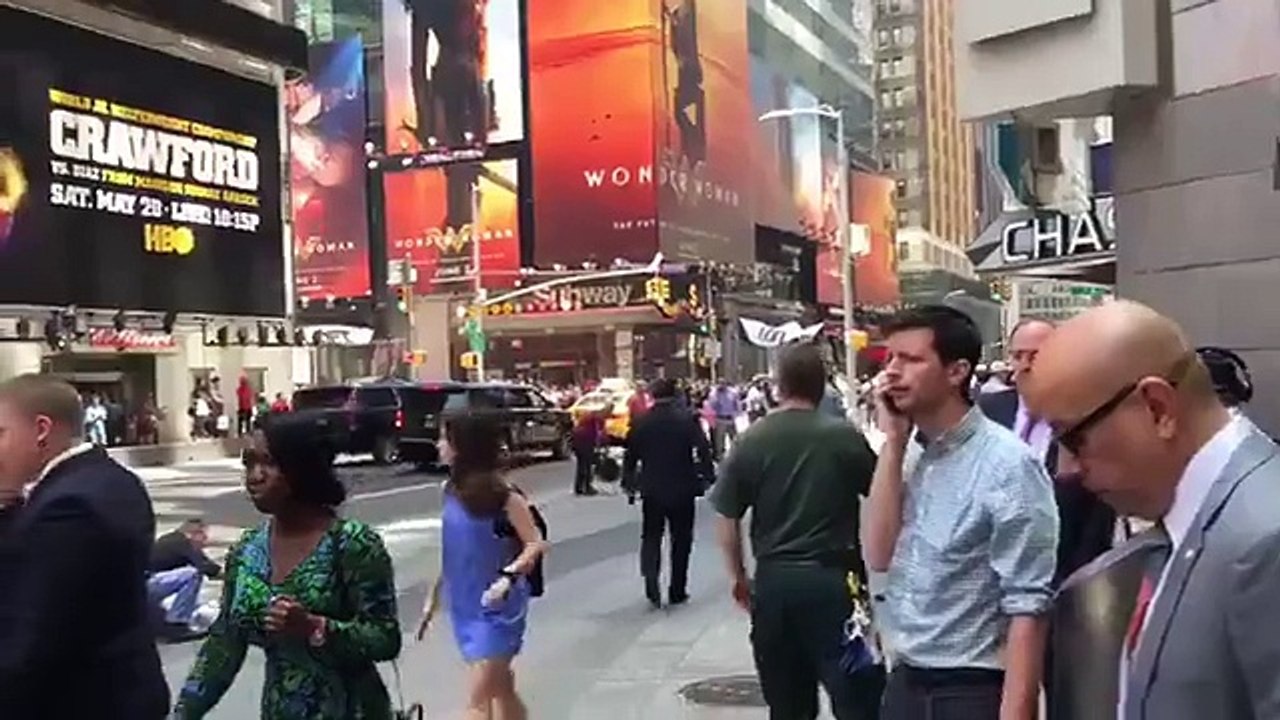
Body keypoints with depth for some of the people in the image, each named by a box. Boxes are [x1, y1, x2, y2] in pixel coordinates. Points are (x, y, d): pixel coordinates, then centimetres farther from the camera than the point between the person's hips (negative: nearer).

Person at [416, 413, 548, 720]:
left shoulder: (503, 496, -17)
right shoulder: (454, 490, 3)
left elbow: (536, 544, -14)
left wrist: (509, 577, -29)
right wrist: (434, 594, 14)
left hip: (497, 609, -7)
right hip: (465, 606, 7)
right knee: (501, 689, 18)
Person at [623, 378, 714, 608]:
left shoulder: (641, 422, -4)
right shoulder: (688, 419, -8)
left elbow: (630, 455, 2)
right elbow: (703, 450, -11)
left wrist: (628, 482, 13)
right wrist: (706, 476, -1)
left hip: (652, 490, 1)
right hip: (683, 490, -1)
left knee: (651, 537, 10)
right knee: (681, 539, 11)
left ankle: (652, 587, -10)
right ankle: (677, 592, 14)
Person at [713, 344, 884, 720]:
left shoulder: (751, 440, -1)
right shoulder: (846, 436, -5)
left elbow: (727, 519, 1)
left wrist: (739, 577, 12)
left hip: (774, 579, 2)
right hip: (834, 576, -2)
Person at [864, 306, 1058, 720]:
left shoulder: (1007, 465, -16)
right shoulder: (911, 454, 3)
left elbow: (1028, 607, -17)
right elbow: (879, 557, -7)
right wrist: (893, 442, -9)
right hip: (904, 682, 6)